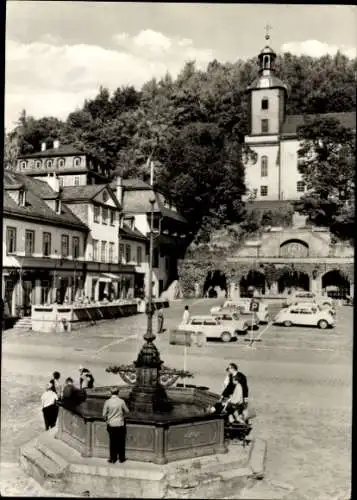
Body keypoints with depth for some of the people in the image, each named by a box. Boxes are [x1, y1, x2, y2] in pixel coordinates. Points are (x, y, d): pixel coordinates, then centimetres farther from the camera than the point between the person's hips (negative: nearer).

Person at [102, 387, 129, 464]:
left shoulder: (107, 402, -10)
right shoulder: (121, 401, -11)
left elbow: (104, 414, -4)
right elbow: (127, 411, 2)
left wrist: (106, 420, 16)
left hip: (111, 425, 1)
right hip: (120, 424, 0)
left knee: (112, 442, 11)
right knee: (121, 442, 12)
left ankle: (113, 459, 18)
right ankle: (121, 458, 20)